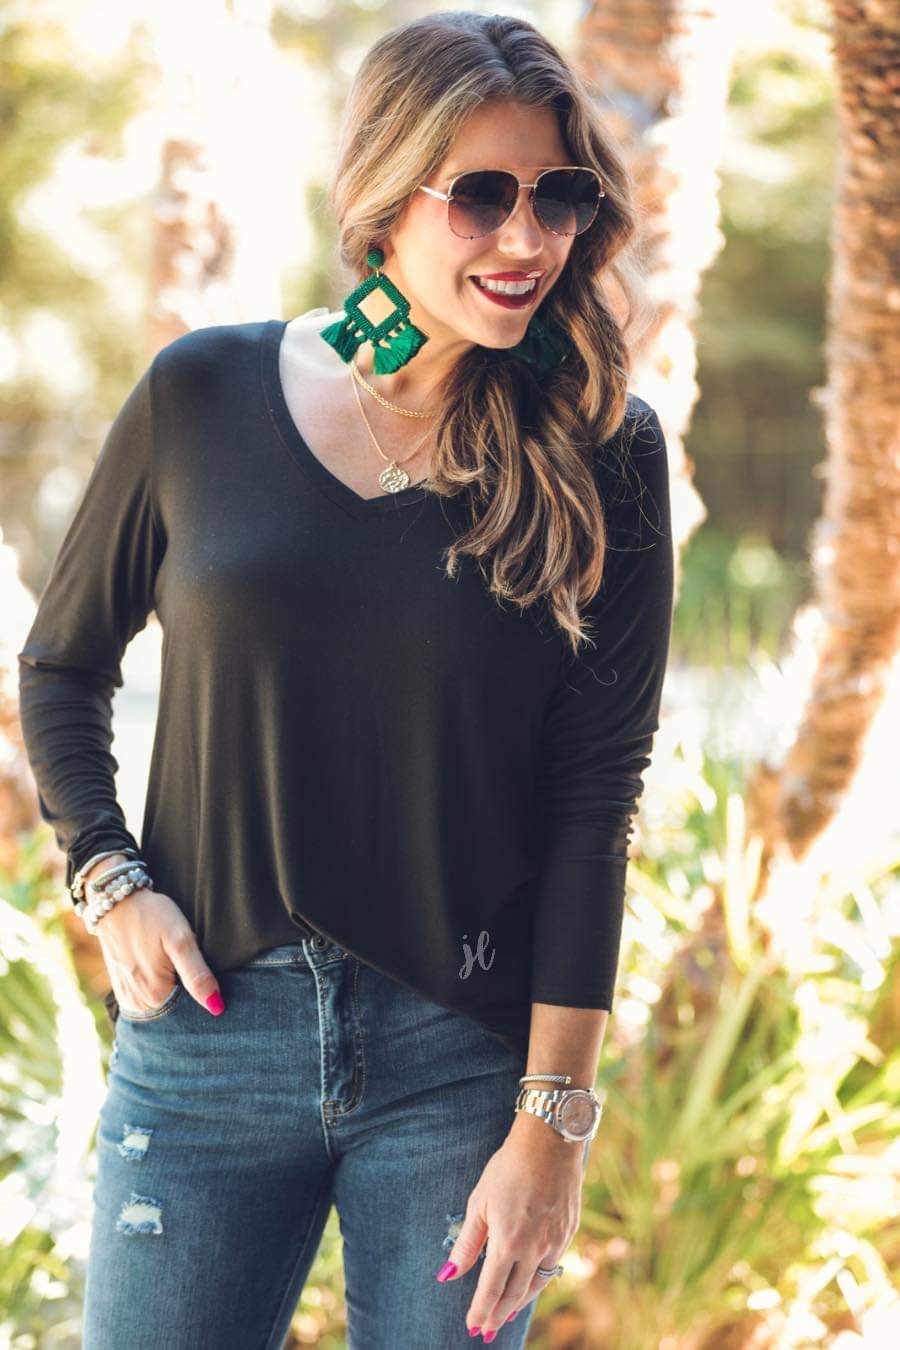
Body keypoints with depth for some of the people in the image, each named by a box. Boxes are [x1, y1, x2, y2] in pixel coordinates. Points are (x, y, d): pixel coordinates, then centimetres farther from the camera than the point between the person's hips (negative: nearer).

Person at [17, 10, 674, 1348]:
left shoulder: (600, 453, -3)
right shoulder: (203, 396, 0)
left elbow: (596, 797, -4)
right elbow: (62, 663, 13)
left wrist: (553, 1119, -8)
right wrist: (105, 883, -1)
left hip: (462, 1055, -1)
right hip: (207, 1030, 1)